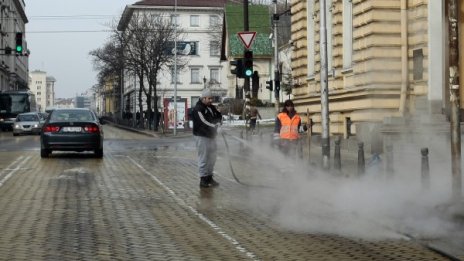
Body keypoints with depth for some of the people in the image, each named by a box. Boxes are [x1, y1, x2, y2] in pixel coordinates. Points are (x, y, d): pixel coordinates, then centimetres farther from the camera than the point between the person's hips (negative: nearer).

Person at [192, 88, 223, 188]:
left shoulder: (211, 107, 13)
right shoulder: (197, 109, -14)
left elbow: (219, 116, 15)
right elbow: (204, 122, -23)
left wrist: (218, 122, -7)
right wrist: (215, 126, -23)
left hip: (211, 136, 9)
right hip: (202, 136, -9)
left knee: (212, 157, 14)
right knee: (204, 158, -6)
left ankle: (209, 177, 24)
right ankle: (203, 179, 0)